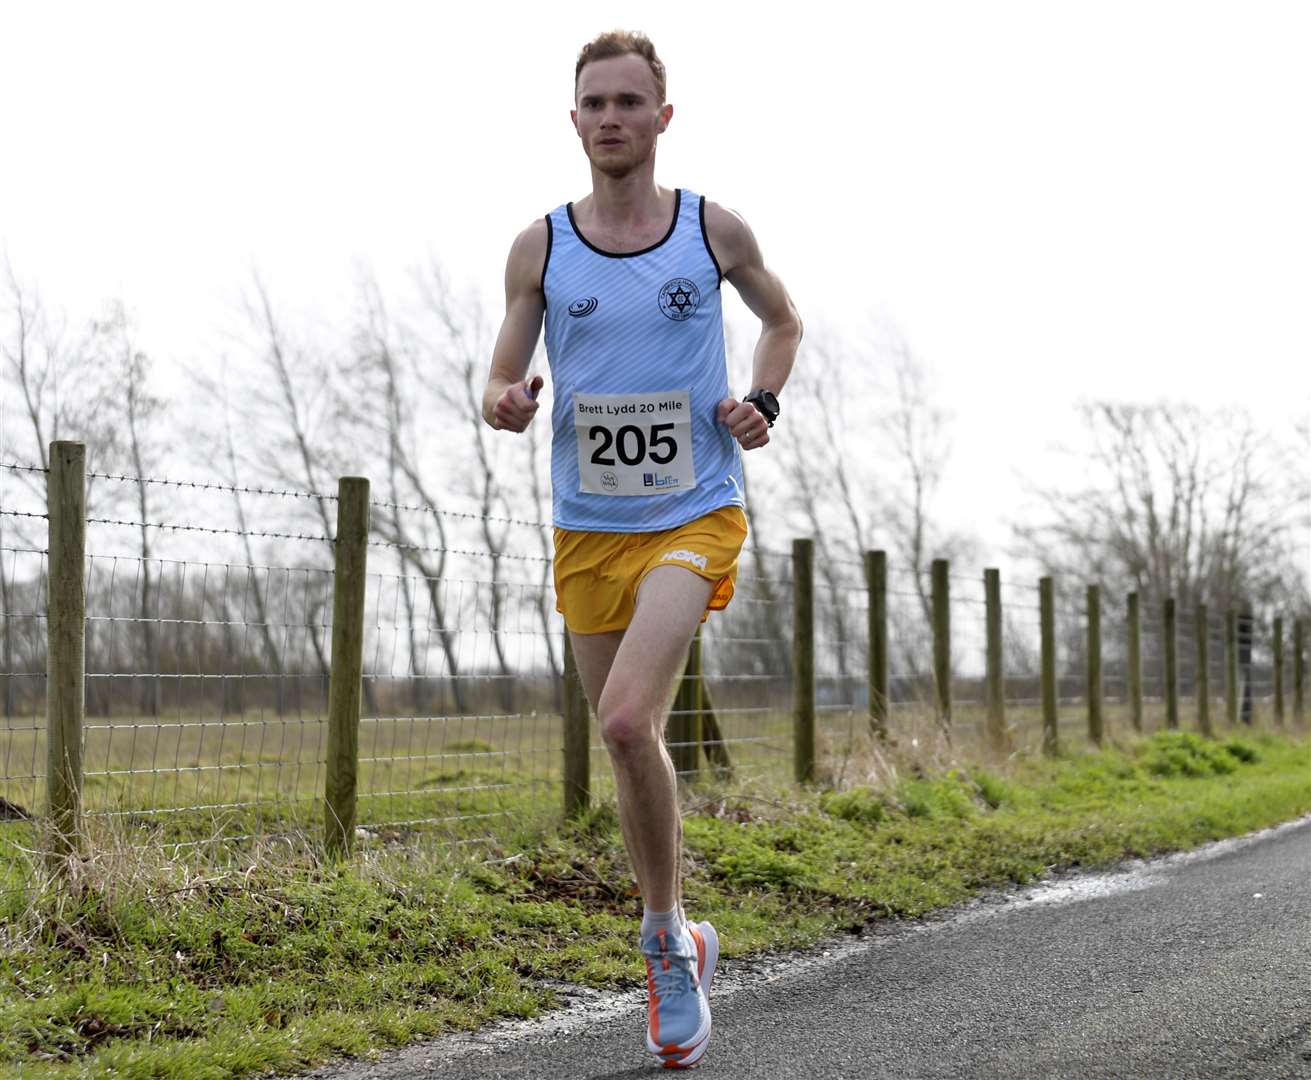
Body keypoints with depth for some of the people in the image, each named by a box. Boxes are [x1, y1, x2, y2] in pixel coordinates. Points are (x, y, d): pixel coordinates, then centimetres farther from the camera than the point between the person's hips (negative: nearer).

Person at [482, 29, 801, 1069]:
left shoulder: (716, 231, 1)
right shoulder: (540, 248, 3)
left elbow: (784, 319, 18)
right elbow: (502, 384, 7)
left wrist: (762, 405, 0)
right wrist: (507, 403, -17)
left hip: (694, 518, -3)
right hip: (587, 526, 3)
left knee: (626, 720, -23)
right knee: (630, 743, 10)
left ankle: (665, 939, -3)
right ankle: (677, 950, 29)